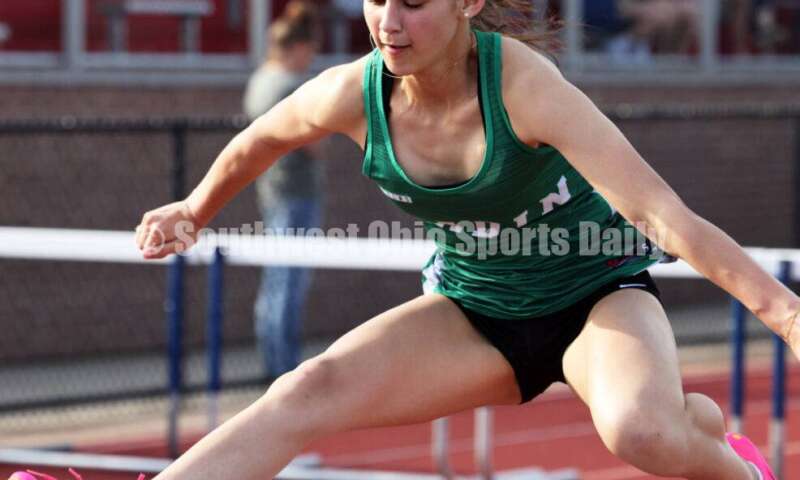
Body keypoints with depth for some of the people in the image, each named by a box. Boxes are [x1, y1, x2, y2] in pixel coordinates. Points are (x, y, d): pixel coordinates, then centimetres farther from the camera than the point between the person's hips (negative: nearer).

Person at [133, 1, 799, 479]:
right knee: (313, 391, -22)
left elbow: (658, 211, -35)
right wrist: (193, 214, 25)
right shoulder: (353, 94, -15)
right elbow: (258, 144, 9)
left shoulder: (524, 85, -29)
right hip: (474, 312, 4)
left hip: (597, 294, -4)